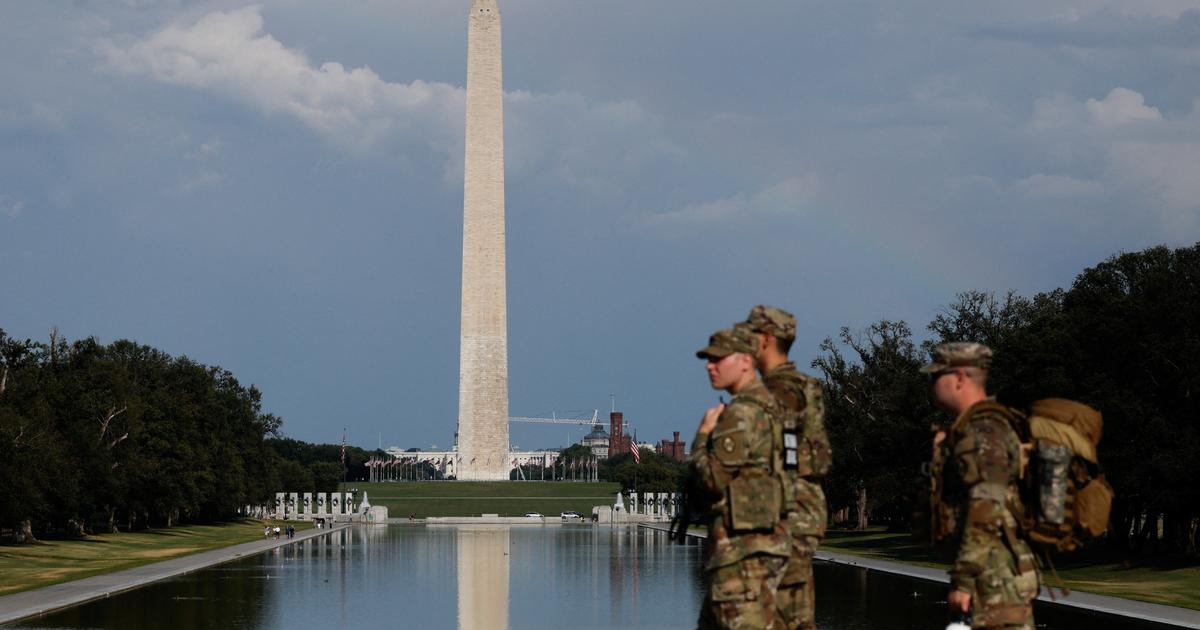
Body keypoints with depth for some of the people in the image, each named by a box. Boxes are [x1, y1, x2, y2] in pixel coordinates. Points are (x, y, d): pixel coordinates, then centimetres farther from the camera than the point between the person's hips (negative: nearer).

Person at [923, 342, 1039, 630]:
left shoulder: (982, 433, -13)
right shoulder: (992, 426, 19)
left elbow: (986, 513, -21)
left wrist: (963, 580, -21)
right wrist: (944, 454, 14)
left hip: (996, 575, -11)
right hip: (1002, 574, 11)